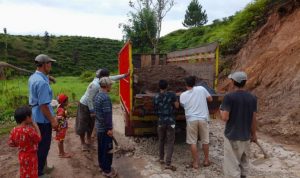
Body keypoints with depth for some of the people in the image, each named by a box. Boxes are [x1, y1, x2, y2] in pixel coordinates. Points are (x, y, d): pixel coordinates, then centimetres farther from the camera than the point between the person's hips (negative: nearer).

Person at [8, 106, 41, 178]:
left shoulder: (14, 130, -8)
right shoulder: (29, 130, -29)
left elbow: (11, 144, 1)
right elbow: (38, 139, -16)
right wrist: (36, 127, -10)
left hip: (22, 156, 7)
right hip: (30, 156, -6)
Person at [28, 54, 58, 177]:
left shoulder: (33, 77, 5)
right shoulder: (42, 82, -26)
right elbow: (43, 105, -25)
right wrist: (52, 120, -18)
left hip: (35, 116, 10)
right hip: (42, 118, -10)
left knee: (40, 144, 24)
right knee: (43, 145, 5)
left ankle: (41, 166, 42)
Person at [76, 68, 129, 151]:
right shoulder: (95, 85, -33)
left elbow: (112, 78, 6)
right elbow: (89, 99, -28)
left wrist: (124, 75, 7)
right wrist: (92, 111, -22)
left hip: (92, 105, 9)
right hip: (85, 105, -9)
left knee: (91, 123, 18)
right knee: (83, 125, 5)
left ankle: (89, 139, 35)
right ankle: (83, 143, 20)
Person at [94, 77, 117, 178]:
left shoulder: (97, 95, 7)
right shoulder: (105, 97, -23)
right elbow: (107, 114, -25)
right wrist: (109, 128, -19)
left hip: (99, 126, 9)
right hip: (105, 128, -9)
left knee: (101, 147, 20)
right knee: (108, 149, 2)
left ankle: (101, 165, 33)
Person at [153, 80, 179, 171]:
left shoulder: (156, 97, 2)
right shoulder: (172, 94, -6)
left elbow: (155, 110, 9)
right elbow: (177, 106, -6)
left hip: (161, 121, 3)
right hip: (170, 121, -3)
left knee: (161, 140, 19)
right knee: (170, 142, 0)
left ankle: (161, 158, 30)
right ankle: (168, 163, -4)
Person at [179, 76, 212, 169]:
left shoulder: (183, 95, -2)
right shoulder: (201, 89, -3)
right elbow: (210, 99, 6)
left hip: (191, 120, -1)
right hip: (203, 118, 1)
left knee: (193, 142, 8)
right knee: (205, 140, 15)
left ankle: (195, 163, 14)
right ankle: (206, 160, 27)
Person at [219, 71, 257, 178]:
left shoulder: (229, 97, -16)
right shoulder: (252, 98, -1)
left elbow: (225, 118, -18)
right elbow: (254, 119, 4)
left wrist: (221, 110, 2)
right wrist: (254, 134, 17)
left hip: (232, 136, -5)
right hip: (246, 136, 5)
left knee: (232, 165, 4)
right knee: (244, 164, 21)